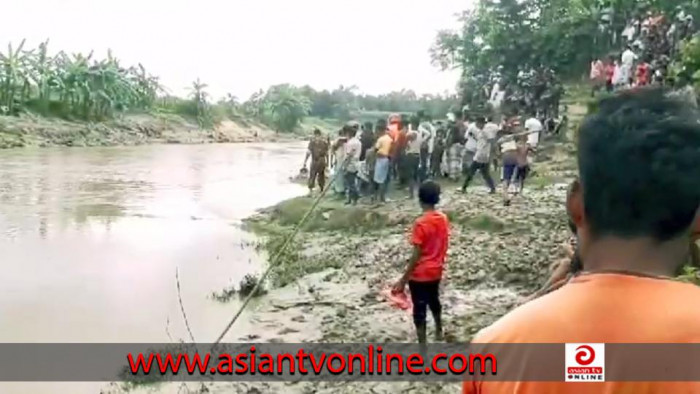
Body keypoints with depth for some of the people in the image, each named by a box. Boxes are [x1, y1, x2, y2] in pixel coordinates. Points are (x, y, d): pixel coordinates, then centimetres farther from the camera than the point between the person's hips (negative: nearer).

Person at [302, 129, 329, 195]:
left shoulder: (313, 140, -7)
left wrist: (305, 162, -8)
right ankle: (322, 190, 23)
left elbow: (308, 152, -10)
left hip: (315, 161, -4)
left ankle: (310, 190, -7)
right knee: (321, 176, 16)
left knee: (312, 176, 2)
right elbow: (327, 152, 6)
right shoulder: (325, 140, 4)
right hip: (322, 161, 4)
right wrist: (327, 162, 17)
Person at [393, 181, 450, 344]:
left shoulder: (421, 223, -23)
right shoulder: (443, 219, -3)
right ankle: (439, 332, 49)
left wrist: (403, 279, -16)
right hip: (436, 271, 7)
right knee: (434, 301, 28)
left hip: (420, 274, -7)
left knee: (420, 309, 3)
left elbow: (416, 255, -22)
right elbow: (443, 245, 8)